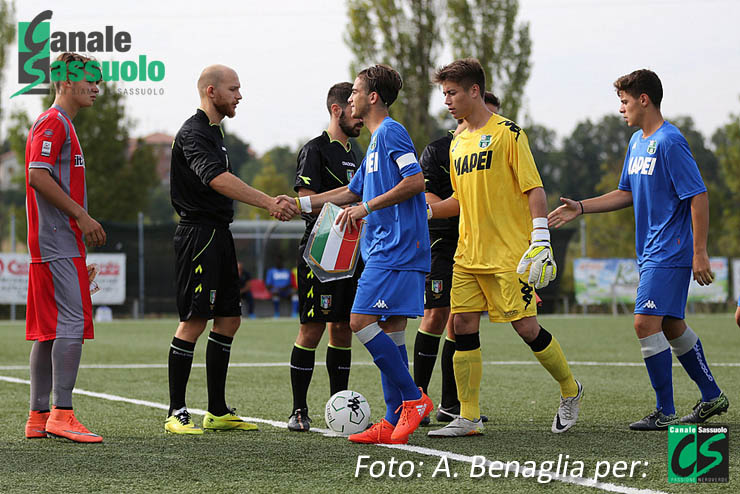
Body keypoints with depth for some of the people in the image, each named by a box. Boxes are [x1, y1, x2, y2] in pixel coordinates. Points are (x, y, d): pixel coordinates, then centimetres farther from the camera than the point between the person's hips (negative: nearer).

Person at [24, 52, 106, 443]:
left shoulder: (61, 124, 22)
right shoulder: (54, 123, -9)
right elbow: (38, 176, -20)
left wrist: (83, 226, 22)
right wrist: (81, 216, -18)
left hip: (51, 245, 10)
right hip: (59, 244, -10)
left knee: (48, 329, 9)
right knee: (73, 323, -13)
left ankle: (38, 417, 10)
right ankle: (62, 414, -15)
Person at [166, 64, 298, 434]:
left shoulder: (214, 132, 19)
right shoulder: (193, 133, -13)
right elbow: (219, 180, -29)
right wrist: (269, 203, -35)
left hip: (218, 235, 10)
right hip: (198, 234, -10)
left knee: (228, 320, 10)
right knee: (193, 322, -9)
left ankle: (218, 412, 15)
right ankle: (176, 414, -5)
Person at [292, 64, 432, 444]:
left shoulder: (391, 132, -8)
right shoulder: (376, 141, 23)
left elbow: (415, 181, -20)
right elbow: (352, 192, 32)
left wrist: (366, 207, -19)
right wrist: (299, 204, 30)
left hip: (396, 247, -10)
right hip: (386, 249, 10)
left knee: (361, 320, -15)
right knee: (389, 332, 7)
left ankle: (414, 398, -10)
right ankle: (393, 423, 6)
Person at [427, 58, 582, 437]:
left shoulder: (506, 133, -7)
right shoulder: (458, 143, 14)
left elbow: (534, 189, -10)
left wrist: (541, 240, -18)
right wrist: (426, 211, 8)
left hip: (508, 253, -7)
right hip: (467, 255, 7)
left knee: (526, 327, -5)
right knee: (463, 326, -1)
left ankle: (570, 391, 17)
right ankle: (469, 417, 3)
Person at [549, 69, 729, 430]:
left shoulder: (670, 142, -15)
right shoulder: (636, 142, 14)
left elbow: (698, 196, -17)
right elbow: (627, 194, 23)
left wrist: (699, 252, -21)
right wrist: (581, 207, 13)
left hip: (670, 253, -9)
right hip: (651, 252, 9)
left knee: (646, 322, -14)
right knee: (671, 326, 13)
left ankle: (665, 413, -8)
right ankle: (712, 397, 25)